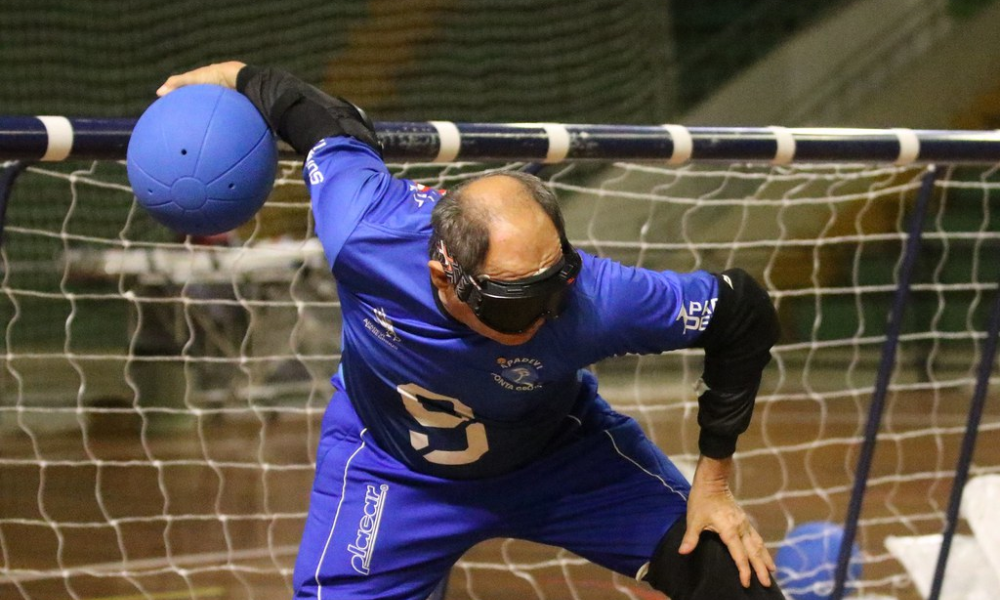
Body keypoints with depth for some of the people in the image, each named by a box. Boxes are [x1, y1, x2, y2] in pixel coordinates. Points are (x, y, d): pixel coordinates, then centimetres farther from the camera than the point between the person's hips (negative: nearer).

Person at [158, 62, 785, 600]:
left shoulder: (593, 300, -40)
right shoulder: (360, 230, -38)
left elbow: (744, 312, -24)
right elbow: (331, 123, -16)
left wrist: (714, 480, -16)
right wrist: (234, 76, 3)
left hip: (557, 450, 0)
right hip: (388, 461, 0)